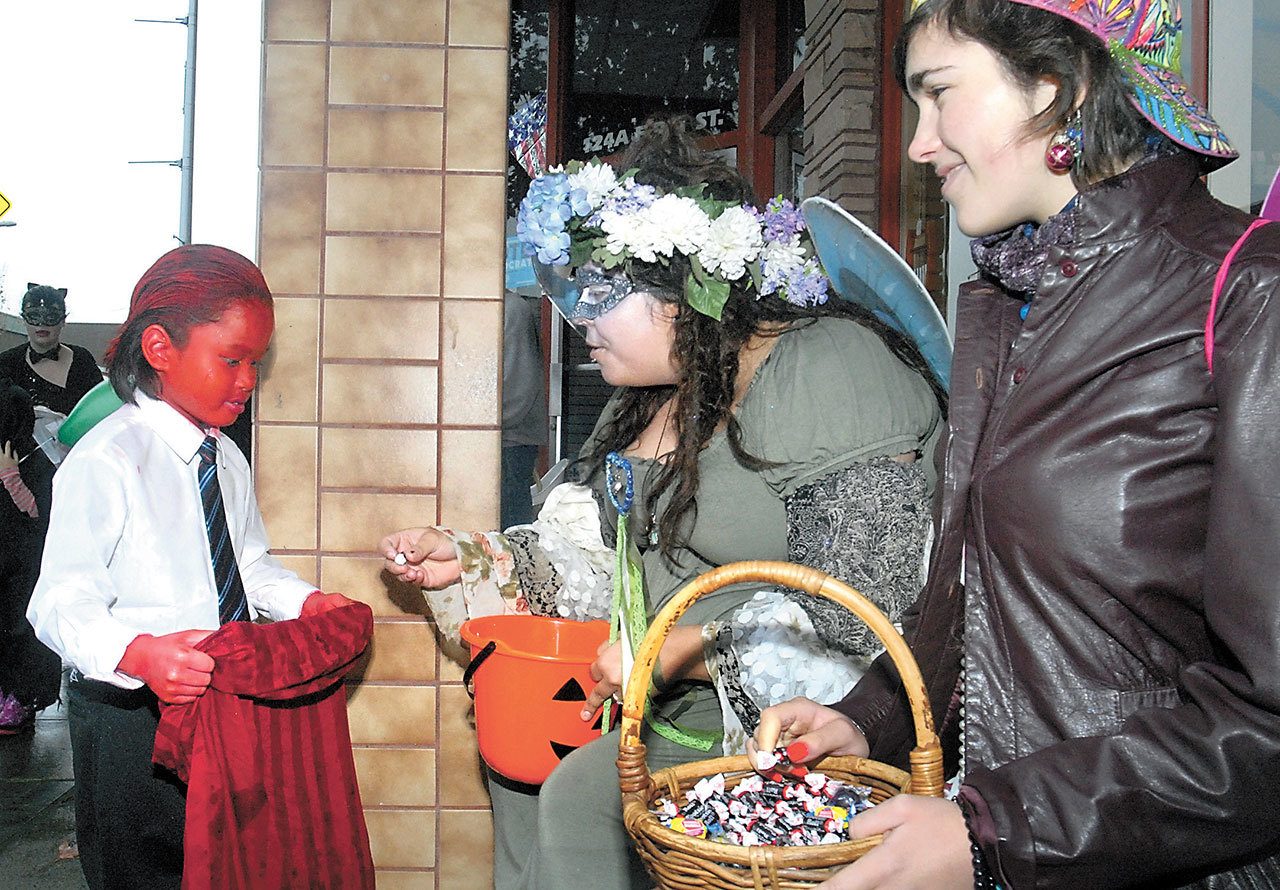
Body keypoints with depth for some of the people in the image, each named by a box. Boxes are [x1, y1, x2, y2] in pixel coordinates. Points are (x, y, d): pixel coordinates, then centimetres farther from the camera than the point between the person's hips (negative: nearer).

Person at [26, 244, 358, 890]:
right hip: (131, 718, -7)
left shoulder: (228, 460, 8)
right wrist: (140, 654, -37)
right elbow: (62, 605, -20)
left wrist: (305, 601, -1)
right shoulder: (105, 461, -17)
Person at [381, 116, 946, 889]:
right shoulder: (653, 398, 12)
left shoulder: (826, 369, -17)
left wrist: (689, 648, -25)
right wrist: (472, 560, 5)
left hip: (778, 716, -9)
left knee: (581, 796, -18)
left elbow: (876, 603, -24)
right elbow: (604, 559, 16)